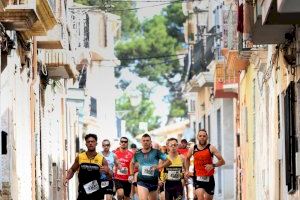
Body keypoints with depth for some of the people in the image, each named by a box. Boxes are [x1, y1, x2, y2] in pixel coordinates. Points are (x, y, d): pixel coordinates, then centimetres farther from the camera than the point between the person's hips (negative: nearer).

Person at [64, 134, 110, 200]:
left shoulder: (101, 159, -3)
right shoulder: (79, 157, 1)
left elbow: (111, 176, 1)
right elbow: (72, 170, 17)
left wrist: (107, 172, -21)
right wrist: (67, 178, -1)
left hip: (97, 194, -1)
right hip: (83, 193, 1)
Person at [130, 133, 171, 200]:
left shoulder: (156, 152, -3)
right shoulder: (137, 154, 4)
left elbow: (168, 161, -4)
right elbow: (132, 163, 25)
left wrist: (159, 166, -17)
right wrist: (131, 175, 14)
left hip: (153, 181, 1)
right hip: (142, 181, -1)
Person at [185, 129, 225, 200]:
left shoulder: (211, 148, -4)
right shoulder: (193, 149, 4)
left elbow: (222, 161, -6)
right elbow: (187, 159, 26)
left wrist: (213, 165, -21)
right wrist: (187, 170, 18)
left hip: (209, 178, 0)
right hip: (198, 178, 0)